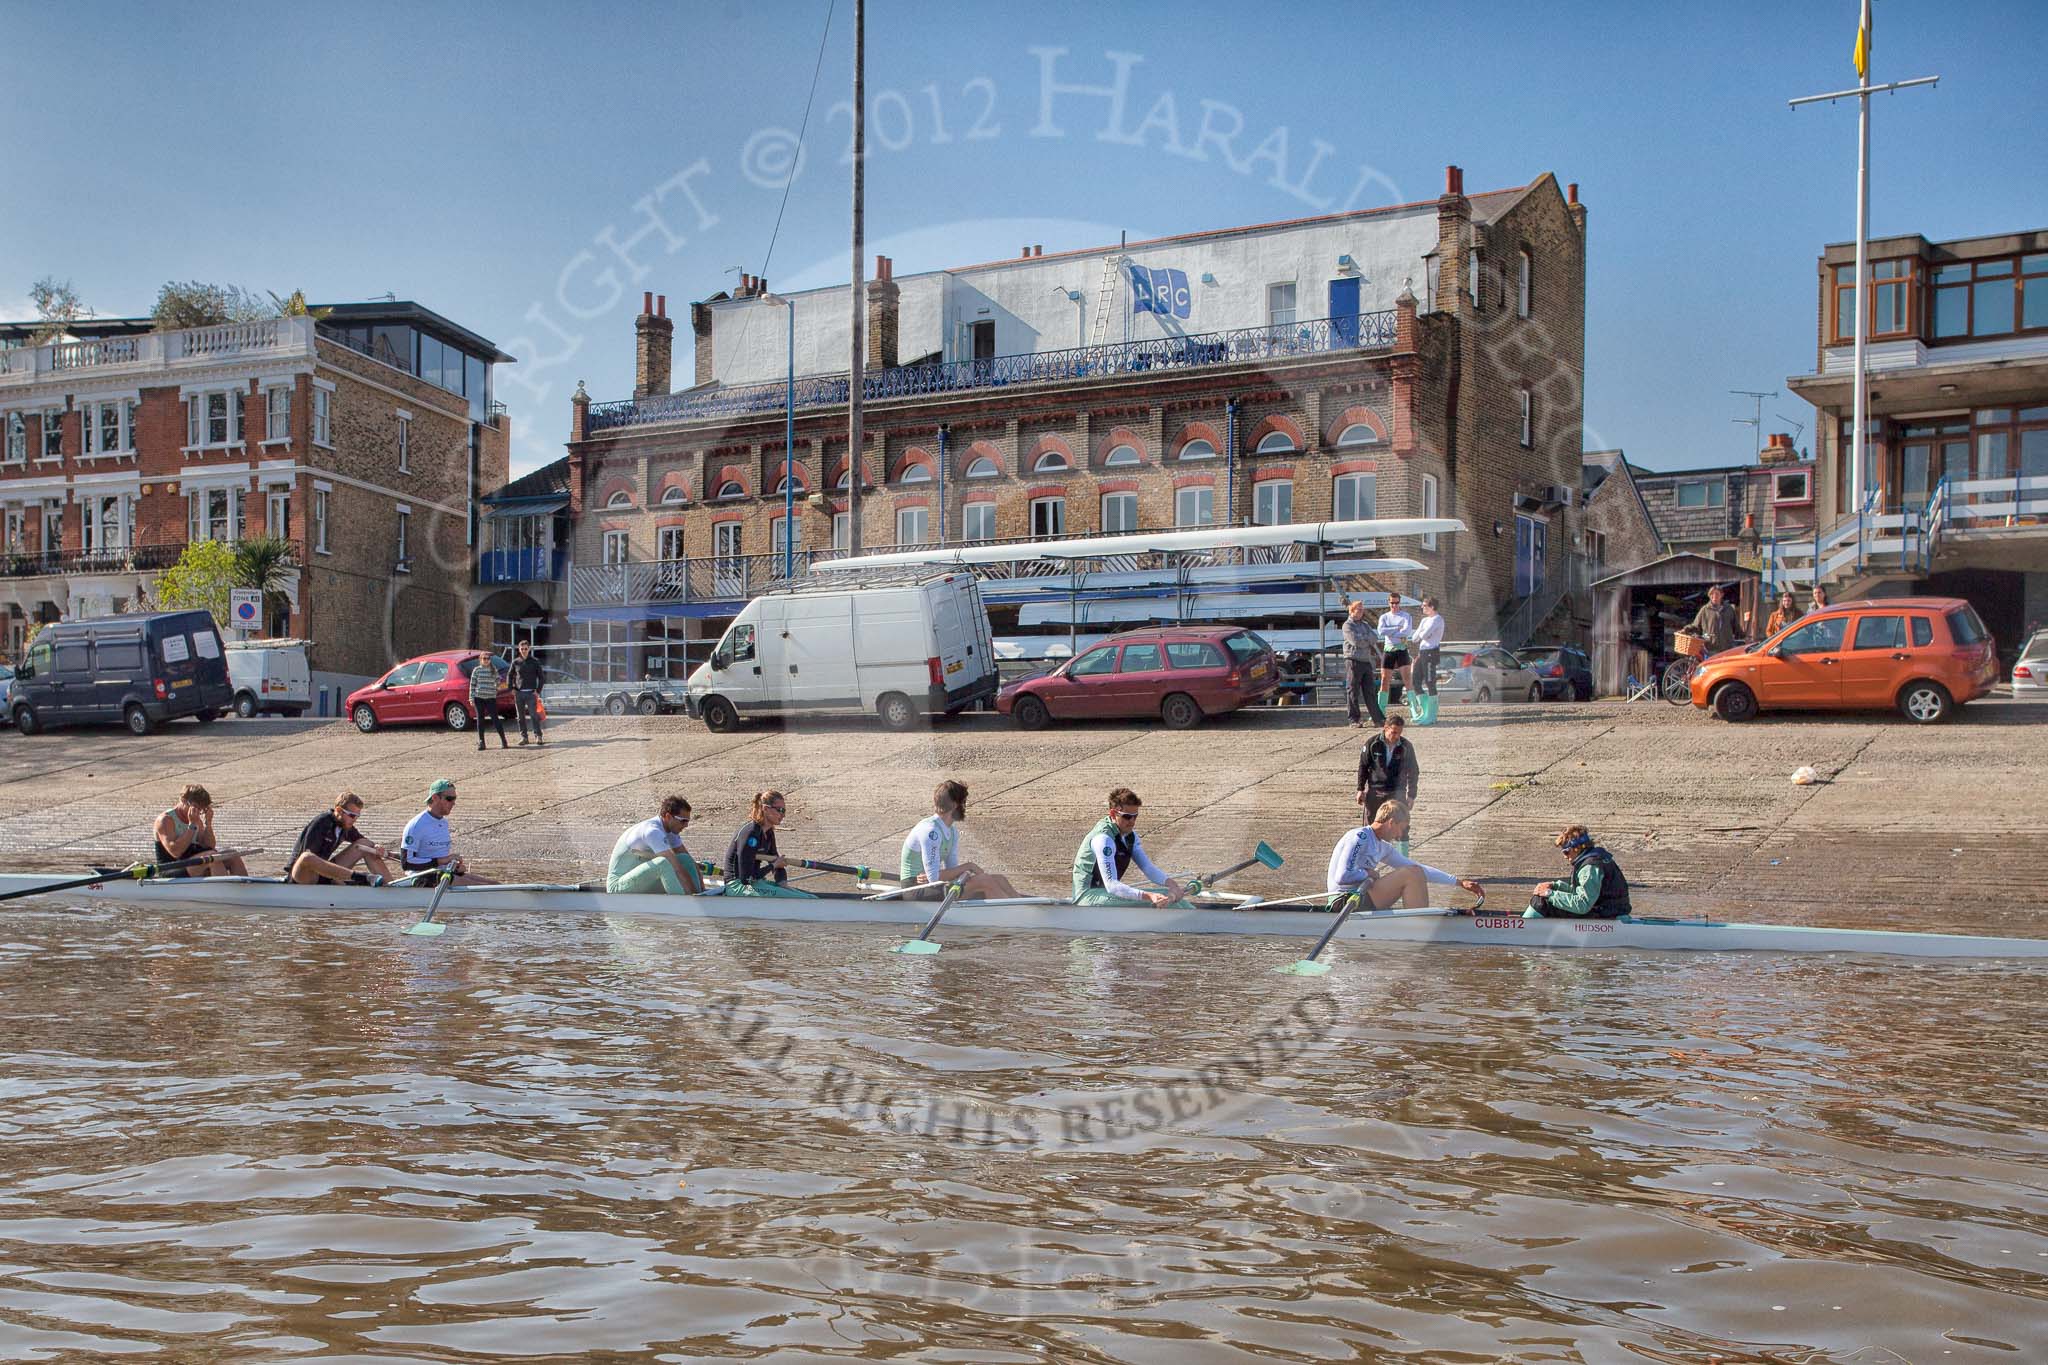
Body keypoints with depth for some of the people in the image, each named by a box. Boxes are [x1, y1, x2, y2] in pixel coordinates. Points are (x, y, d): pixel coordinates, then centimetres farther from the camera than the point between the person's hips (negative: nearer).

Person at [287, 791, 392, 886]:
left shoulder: (346, 826, 3)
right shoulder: (320, 823, -19)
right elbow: (308, 857, -25)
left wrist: (376, 849, -12)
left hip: (322, 872, 7)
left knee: (365, 844, -2)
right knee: (307, 858, -43)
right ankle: (363, 878, -50)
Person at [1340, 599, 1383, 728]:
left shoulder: (1365, 624, 20)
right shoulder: (1348, 625, -3)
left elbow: (1374, 637, 8)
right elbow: (1356, 641, -16)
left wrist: (1363, 640, -9)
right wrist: (1368, 641, -1)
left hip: (1366, 660, 7)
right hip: (1353, 660, -7)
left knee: (1369, 691, 8)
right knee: (1353, 692, -3)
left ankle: (1378, 718, 9)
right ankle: (1354, 719, 1)